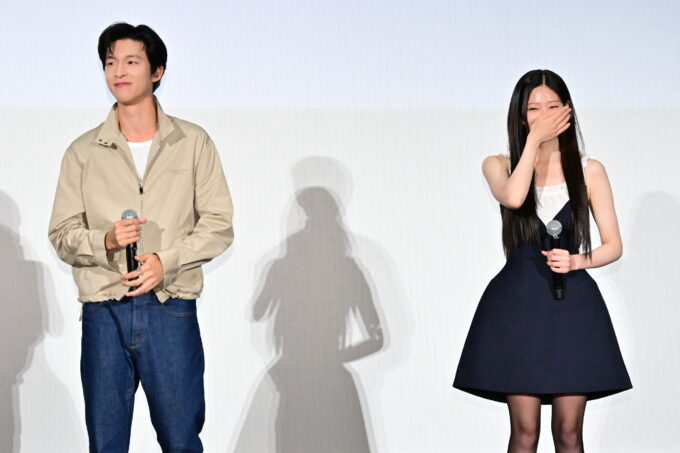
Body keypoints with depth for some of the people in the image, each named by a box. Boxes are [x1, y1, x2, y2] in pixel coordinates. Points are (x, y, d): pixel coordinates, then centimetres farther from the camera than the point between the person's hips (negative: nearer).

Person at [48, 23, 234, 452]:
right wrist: (105, 241, -15)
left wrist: (166, 261, -12)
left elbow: (219, 224, 2)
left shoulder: (194, 143, 4)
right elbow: (62, 233, 5)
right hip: (103, 311, 1)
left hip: (171, 309, -1)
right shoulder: (83, 152, 6)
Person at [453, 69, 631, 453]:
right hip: (518, 304, -1)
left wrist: (577, 261, -13)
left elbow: (614, 246, 7)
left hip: (573, 305, 1)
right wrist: (534, 139, -12)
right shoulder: (499, 166, 5)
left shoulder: (589, 171, 7)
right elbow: (513, 198, -20)